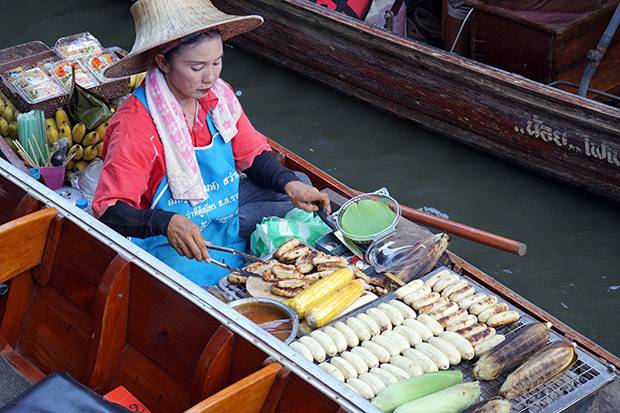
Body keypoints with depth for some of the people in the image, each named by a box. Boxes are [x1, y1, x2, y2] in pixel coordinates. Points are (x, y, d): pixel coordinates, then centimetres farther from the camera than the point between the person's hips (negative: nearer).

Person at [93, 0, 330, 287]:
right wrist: (167, 223, -42)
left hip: (225, 207, 7)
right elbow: (108, 210, -24)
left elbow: (253, 155, 9)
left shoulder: (220, 96, -4)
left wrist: (289, 184, -12)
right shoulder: (135, 126, -24)